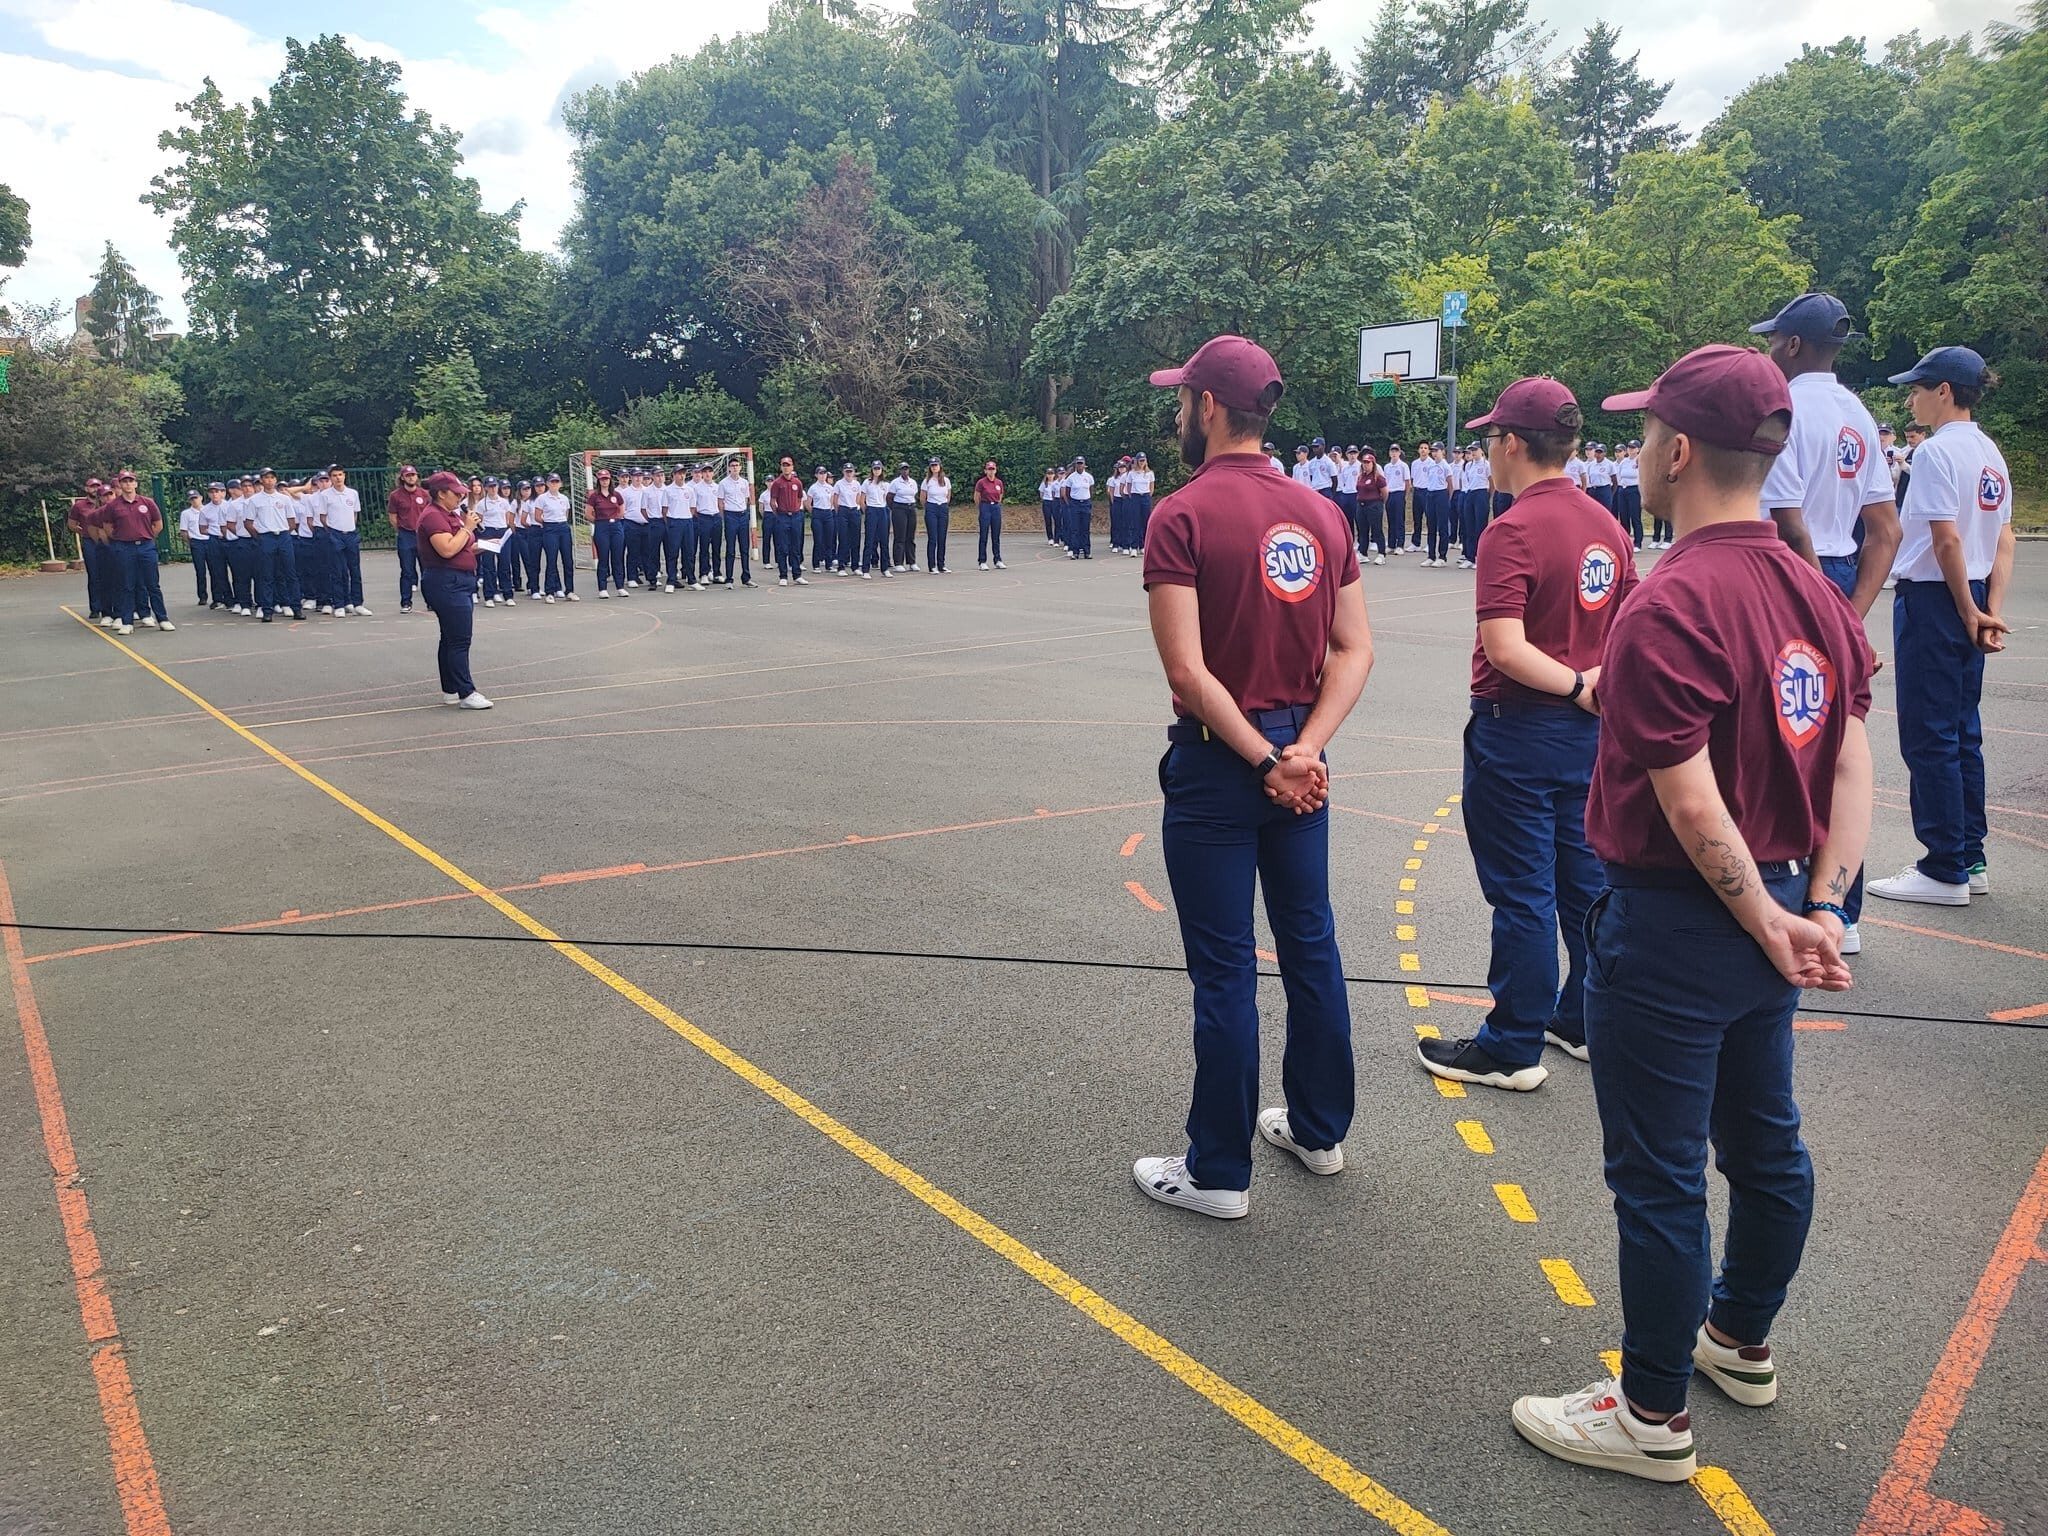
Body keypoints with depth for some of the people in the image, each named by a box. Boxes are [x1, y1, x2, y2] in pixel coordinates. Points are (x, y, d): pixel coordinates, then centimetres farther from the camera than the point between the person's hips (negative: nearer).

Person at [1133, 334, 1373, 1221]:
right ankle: (1319, 1129, 34)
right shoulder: (1320, 513, 5)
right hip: (1298, 756, 6)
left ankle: (1218, 1172, 16)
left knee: (1225, 970, 3)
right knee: (1310, 944, 18)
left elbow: (1189, 669, -21)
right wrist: (1304, 750, -8)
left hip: (1220, 762, -6)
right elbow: (1355, 650, 1)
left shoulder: (1183, 516, -14)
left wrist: (1266, 762, -14)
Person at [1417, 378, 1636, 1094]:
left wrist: (1574, 685, -15)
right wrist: (1595, 680, -1)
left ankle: (1513, 1048, 12)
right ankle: (1588, 1021, 31)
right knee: (1584, 877, 17)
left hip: (1518, 731, -8)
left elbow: (1507, 648, -26)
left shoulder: (1511, 531, -19)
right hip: (1589, 731, 8)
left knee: (1522, 891, 1)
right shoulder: (1605, 525, 7)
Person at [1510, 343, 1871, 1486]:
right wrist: (1821, 906, 0)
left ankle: (1654, 1415, 21)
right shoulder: (1816, 592, 4)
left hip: (1675, 921, -9)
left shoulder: (1668, 609, -23)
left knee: (1659, 1176, 5)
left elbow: (1691, 802, -25)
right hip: (1773, 904, 9)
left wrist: (1770, 923, -13)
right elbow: (1853, 763, 4)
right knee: (1764, 1142, 23)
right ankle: (1741, 1340, 44)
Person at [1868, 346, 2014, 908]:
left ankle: (1945, 873, 3)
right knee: (1962, 733, 15)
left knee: (1928, 736, -3)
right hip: (1968, 603, 9)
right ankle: (1970, 860, 22)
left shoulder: (1936, 450, -15)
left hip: (1932, 599, -9)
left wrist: (1968, 612, -10)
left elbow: (1947, 540, -20)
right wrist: (1990, 610, 4)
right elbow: (2004, 542, 11)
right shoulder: (1991, 453, 13)